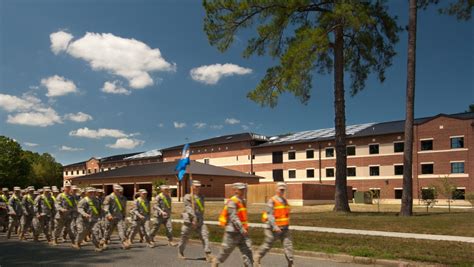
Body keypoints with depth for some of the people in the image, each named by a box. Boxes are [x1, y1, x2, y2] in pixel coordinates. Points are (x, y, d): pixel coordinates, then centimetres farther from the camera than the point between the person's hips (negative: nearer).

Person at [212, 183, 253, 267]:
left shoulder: (242, 201, 11)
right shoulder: (232, 202, -16)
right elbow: (233, 217, -23)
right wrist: (242, 229, -27)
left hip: (241, 232, 7)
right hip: (233, 232, -7)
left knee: (247, 249, -1)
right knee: (226, 250, 9)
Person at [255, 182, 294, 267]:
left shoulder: (285, 200, 10)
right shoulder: (272, 201, -12)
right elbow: (269, 215, -18)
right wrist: (275, 227, -26)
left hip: (284, 228, 6)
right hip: (274, 228, -6)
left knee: (288, 244, -4)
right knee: (267, 245, 7)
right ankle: (257, 258, 26)